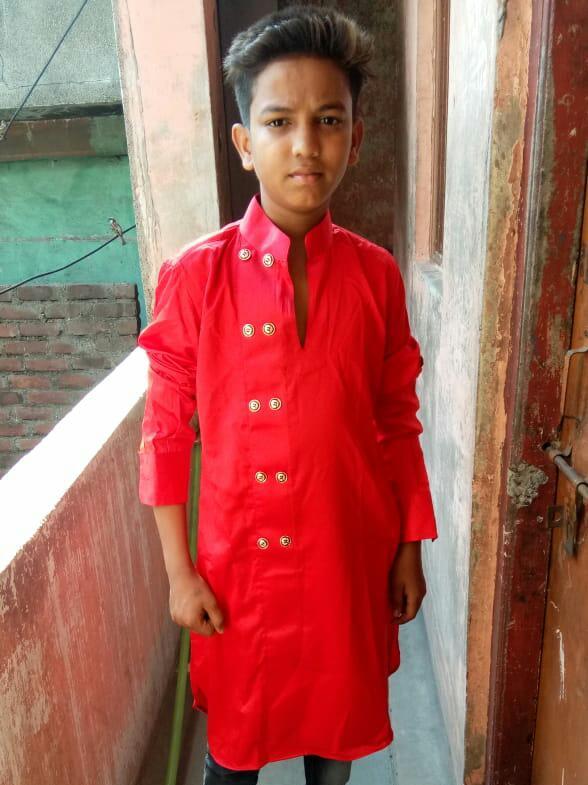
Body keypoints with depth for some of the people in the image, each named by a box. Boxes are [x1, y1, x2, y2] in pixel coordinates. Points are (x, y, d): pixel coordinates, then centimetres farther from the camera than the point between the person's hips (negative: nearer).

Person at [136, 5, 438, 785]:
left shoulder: (377, 274, -6)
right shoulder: (194, 275, -13)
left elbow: (398, 424, 1)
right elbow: (165, 434, -7)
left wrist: (411, 548, 4)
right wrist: (179, 571, -5)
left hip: (351, 554, 2)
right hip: (239, 561, -1)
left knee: (337, 717, 24)